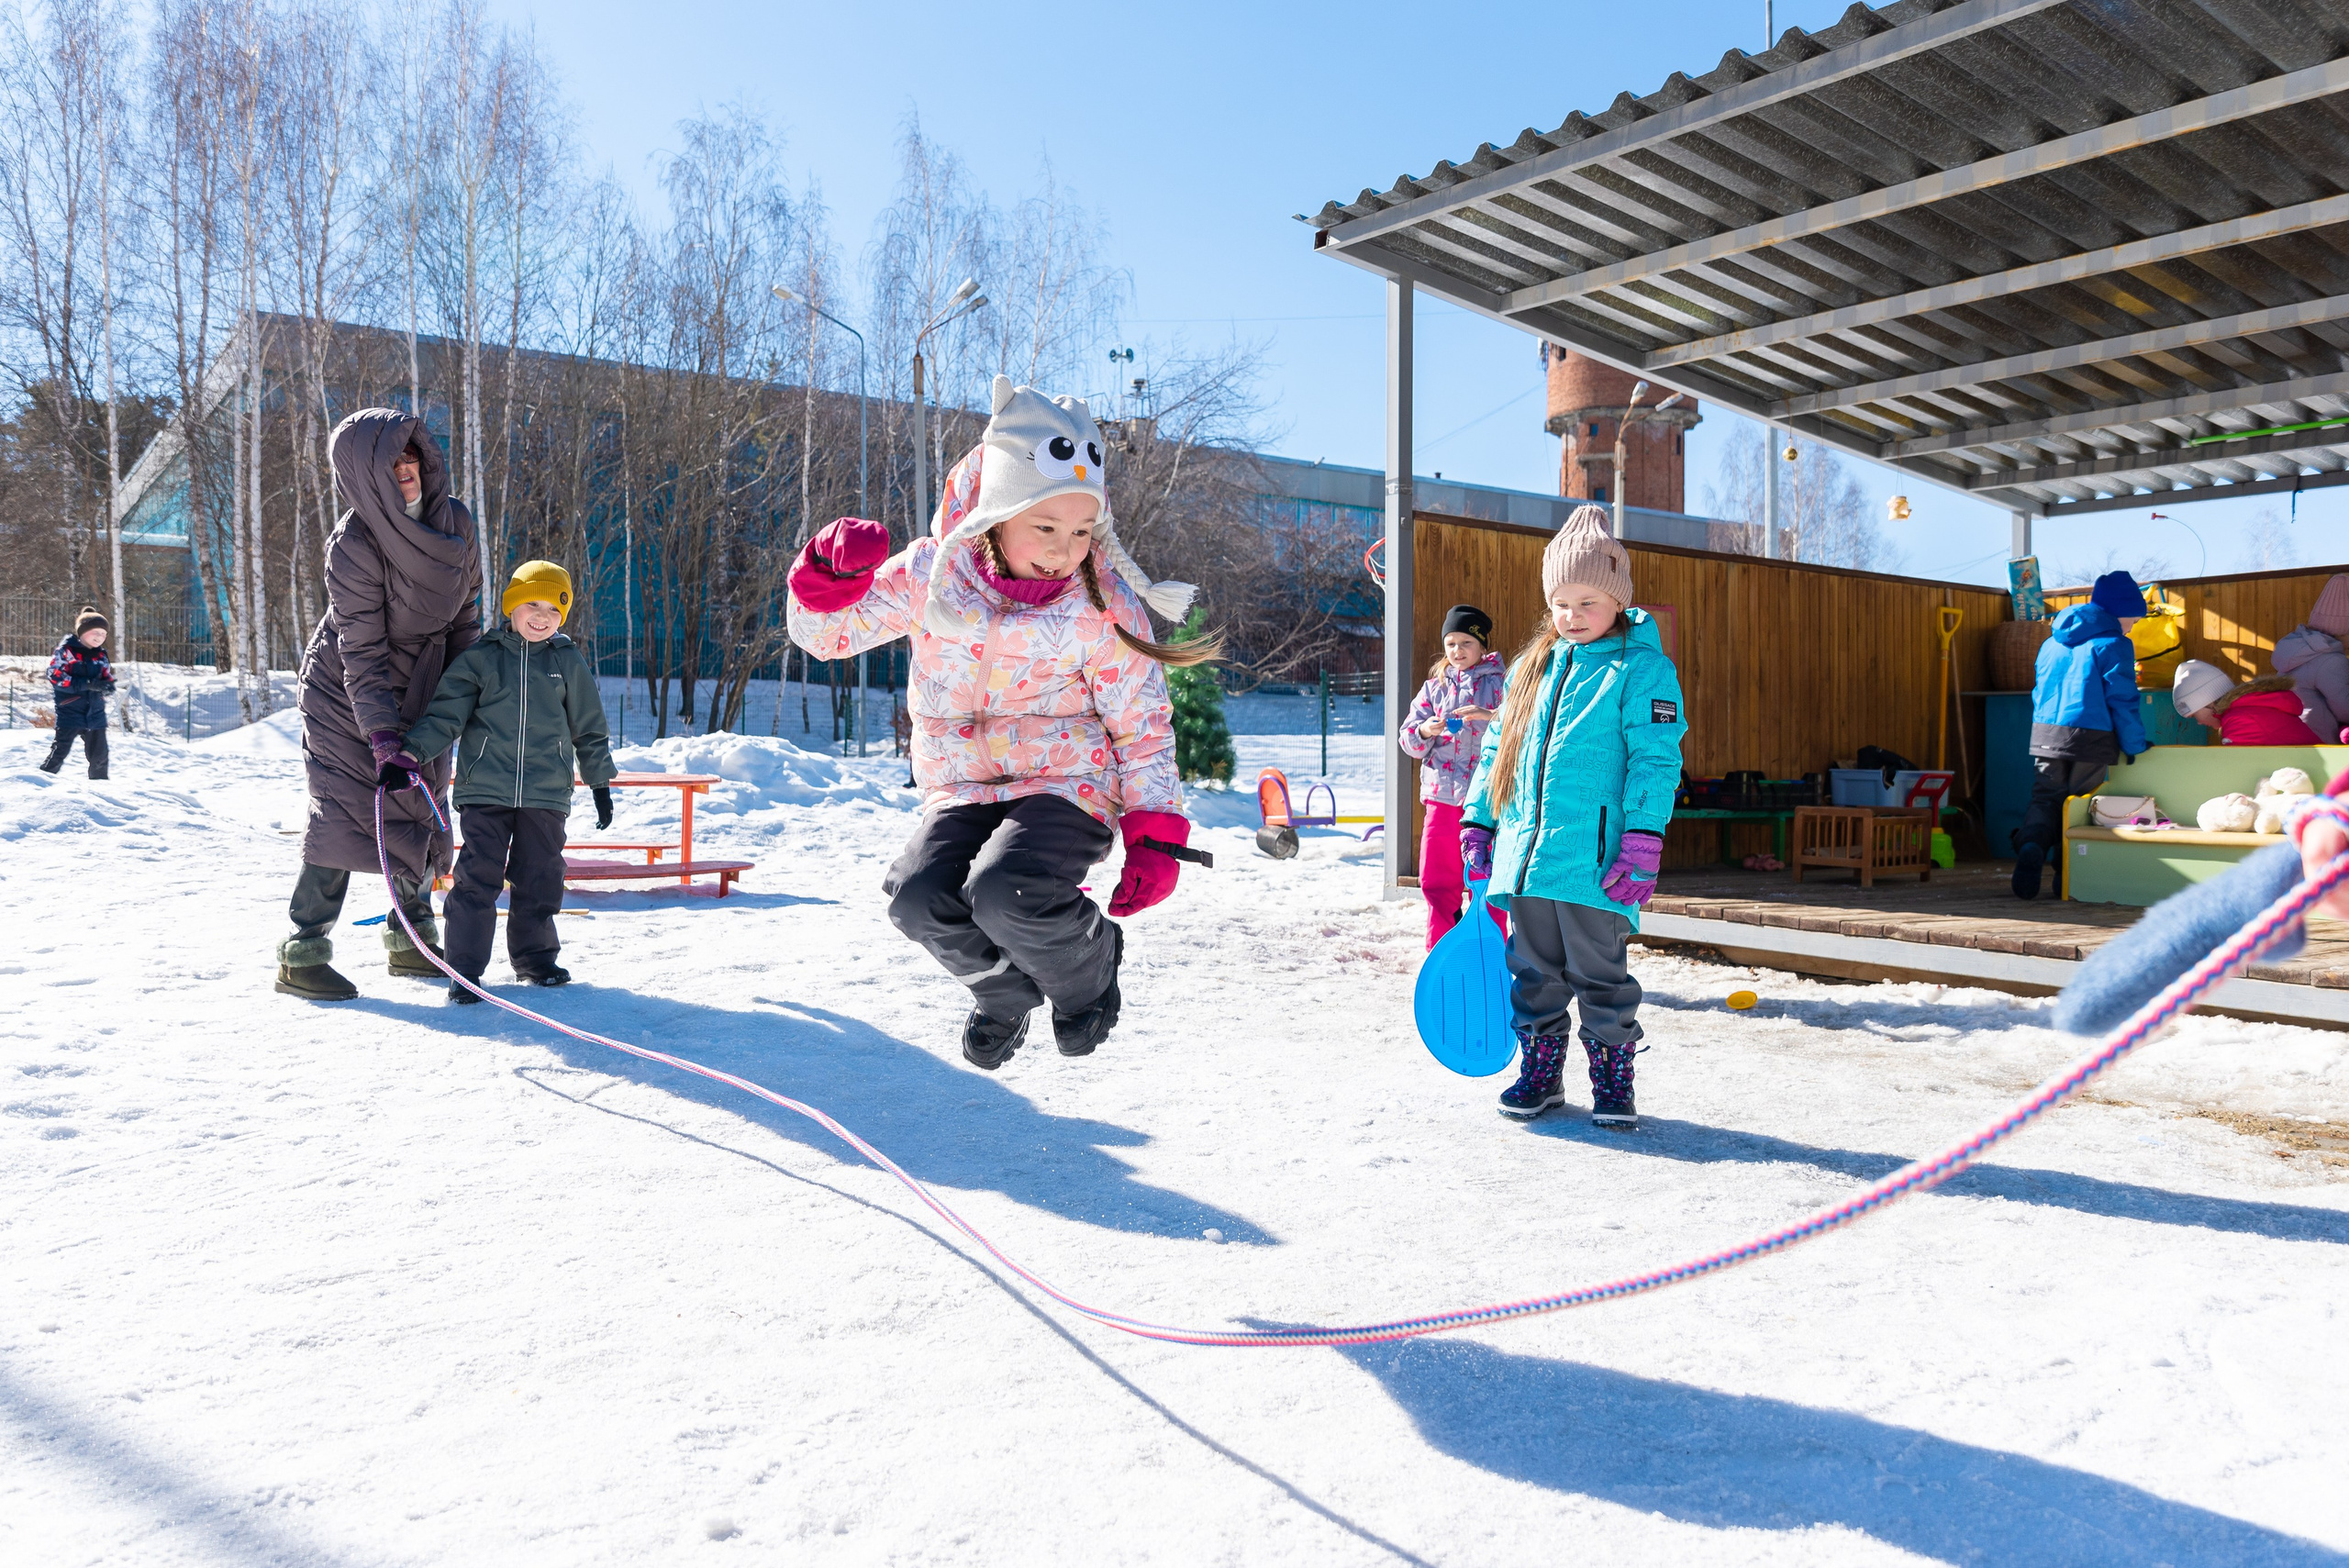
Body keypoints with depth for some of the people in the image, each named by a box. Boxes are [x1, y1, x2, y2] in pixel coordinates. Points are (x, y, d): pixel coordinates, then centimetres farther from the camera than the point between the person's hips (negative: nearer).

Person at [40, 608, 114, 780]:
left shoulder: (101, 655, 11)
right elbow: (55, 676, -14)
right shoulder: (66, 650, -6)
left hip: (95, 713, 5)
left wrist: (108, 686, -10)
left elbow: (107, 678, 16)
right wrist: (88, 684, -22)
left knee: (99, 756, 9)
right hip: (70, 712, -5)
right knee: (60, 752, -6)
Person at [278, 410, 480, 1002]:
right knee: (345, 815, -10)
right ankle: (302, 954, -1)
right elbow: (362, 652, -26)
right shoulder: (354, 545, -26)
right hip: (346, 695, -6)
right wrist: (382, 735, -31)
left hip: (417, 690, 6)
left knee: (420, 814, 10)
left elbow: (465, 612, 6)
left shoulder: (456, 521, -8)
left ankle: (411, 939, 23)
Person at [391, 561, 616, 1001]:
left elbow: (590, 729, 15)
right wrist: (407, 757, -11)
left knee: (540, 877, 7)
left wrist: (601, 783, 15)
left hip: (546, 793, 2)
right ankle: (464, 967, 3)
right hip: (486, 789, -1)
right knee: (478, 875, -6)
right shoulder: (480, 658, 3)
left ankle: (535, 955, 24)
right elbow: (444, 715, 0)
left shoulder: (570, 663, 8)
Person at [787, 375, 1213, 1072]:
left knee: (1003, 894, -31)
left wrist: (1154, 836, -9)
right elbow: (824, 634, 5)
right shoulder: (930, 576, -3)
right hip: (962, 785, 3)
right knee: (918, 897, -23)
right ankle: (1006, 989, 11)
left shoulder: (1103, 606, -8)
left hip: (1066, 784, -3)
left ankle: (1087, 966, 5)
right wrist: (832, 572, -17)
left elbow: (1143, 725, -2)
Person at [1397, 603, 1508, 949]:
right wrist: (1425, 732, -12)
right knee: (1437, 881, 8)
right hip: (1442, 795, 4)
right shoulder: (1435, 686, 13)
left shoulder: (1501, 682, 1)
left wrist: (1491, 717, -28)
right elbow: (1407, 738, 9)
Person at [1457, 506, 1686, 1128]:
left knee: (1600, 975, 3)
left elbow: (1655, 758, -10)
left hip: (1594, 860, -5)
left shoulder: (1643, 668, -2)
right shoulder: (1533, 666, 15)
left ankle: (1613, 1084, 17)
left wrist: (1642, 842, -18)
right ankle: (1540, 1074, 27)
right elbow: (1498, 747, 20)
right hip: (1525, 856, 6)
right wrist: (1477, 820, 15)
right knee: (1534, 974, 14)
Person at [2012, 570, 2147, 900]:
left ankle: (2030, 845, -25)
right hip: (2091, 737, -4)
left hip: (2046, 736, 4)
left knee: (2044, 799, 4)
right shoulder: (2113, 644, -3)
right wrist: (2135, 745, 1)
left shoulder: (2051, 642, 17)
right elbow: (2122, 700, -7)